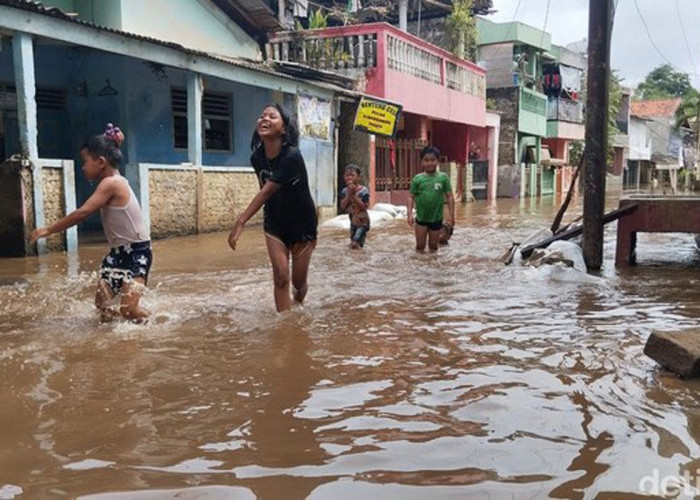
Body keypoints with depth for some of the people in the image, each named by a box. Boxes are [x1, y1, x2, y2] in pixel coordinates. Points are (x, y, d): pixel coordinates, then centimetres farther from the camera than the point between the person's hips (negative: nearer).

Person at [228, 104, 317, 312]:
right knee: (280, 276, -9)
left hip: (302, 224, -4)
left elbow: (267, 192, -35)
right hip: (274, 225, 4)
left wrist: (241, 221, -41)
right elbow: (265, 192, 3)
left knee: (298, 281, 9)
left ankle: (299, 305, 43)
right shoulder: (257, 157, -9)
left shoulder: (292, 156, -29)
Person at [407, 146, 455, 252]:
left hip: (437, 218, 0)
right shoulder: (417, 178, -4)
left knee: (433, 246, 14)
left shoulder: (443, 177, -5)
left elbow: (449, 197, -3)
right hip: (421, 218, 0)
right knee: (420, 246, 7)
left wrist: (451, 215, -7)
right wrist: (410, 214, -11)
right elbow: (411, 197, -1)